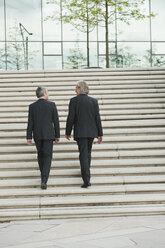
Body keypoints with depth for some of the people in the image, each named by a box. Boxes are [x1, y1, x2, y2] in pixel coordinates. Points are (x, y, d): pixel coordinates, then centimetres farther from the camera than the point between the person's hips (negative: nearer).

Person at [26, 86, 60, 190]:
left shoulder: (32, 106, 0)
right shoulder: (52, 105, -5)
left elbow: (30, 123, -2)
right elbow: (56, 122, -3)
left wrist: (29, 138, 1)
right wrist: (57, 136, 5)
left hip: (37, 135, 2)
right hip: (48, 134, -2)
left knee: (40, 155, 20)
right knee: (47, 157, 0)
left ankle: (44, 176, 30)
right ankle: (44, 180, -15)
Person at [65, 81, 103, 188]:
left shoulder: (74, 101, -6)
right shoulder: (94, 101, 3)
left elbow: (70, 118, -6)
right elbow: (97, 118, 3)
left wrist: (68, 132, 4)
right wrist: (100, 134, 7)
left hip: (80, 132, -3)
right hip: (91, 131, 3)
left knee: (83, 154, -4)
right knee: (88, 152, 20)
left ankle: (87, 180, -12)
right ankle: (86, 172, 33)